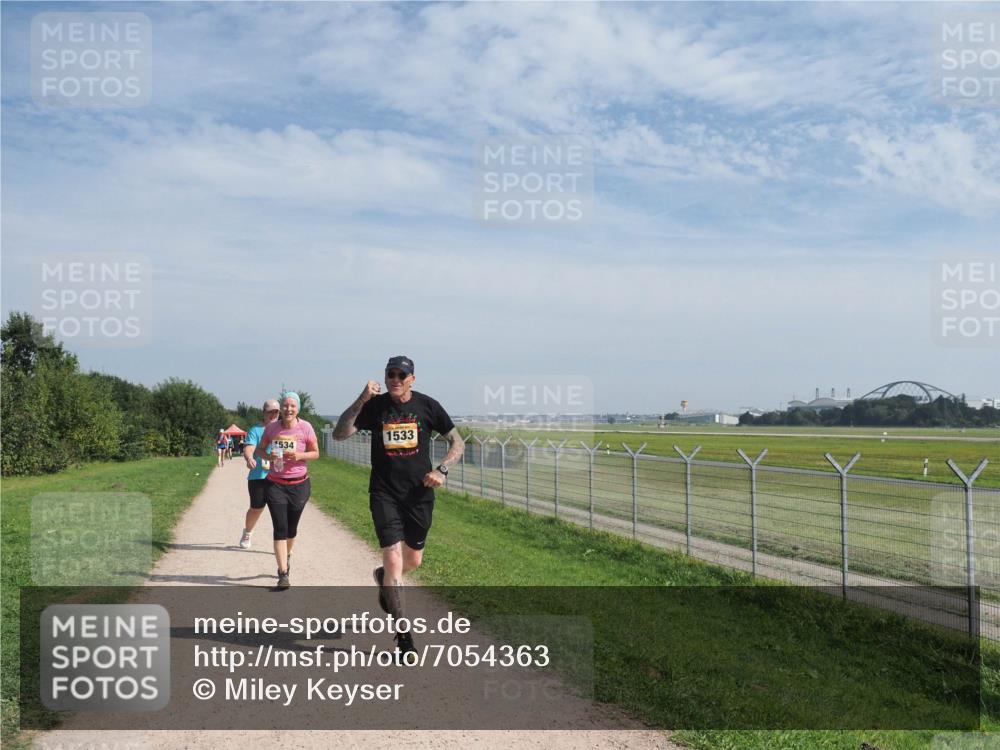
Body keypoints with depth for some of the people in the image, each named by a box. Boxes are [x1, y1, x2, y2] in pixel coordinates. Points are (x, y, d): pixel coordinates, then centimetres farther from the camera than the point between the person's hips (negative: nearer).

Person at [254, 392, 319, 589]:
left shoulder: (305, 427, -6)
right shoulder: (271, 427, -1)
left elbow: (316, 453, 1)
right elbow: (258, 450, 8)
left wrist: (299, 455, -18)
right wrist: (268, 456, -14)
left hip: (299, 485, 0)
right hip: (275, 484, 0)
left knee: (291, 529, 13)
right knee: (280, 529, -7)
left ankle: (286, 557, 42)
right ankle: (283, 574, -7)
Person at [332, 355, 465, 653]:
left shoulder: (427, 406, -2)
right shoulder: (374, 406, -3)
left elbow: (458, 443, 4)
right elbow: (339, 434, -13)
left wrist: (441, 470, -13)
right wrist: (361, 400, -23)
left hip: (419, 493, 2)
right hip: (384, 494, -2)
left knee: (413, 561, 13)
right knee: (393, 560, -10)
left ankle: (383, 577, 49)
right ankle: (403, 635, 2)